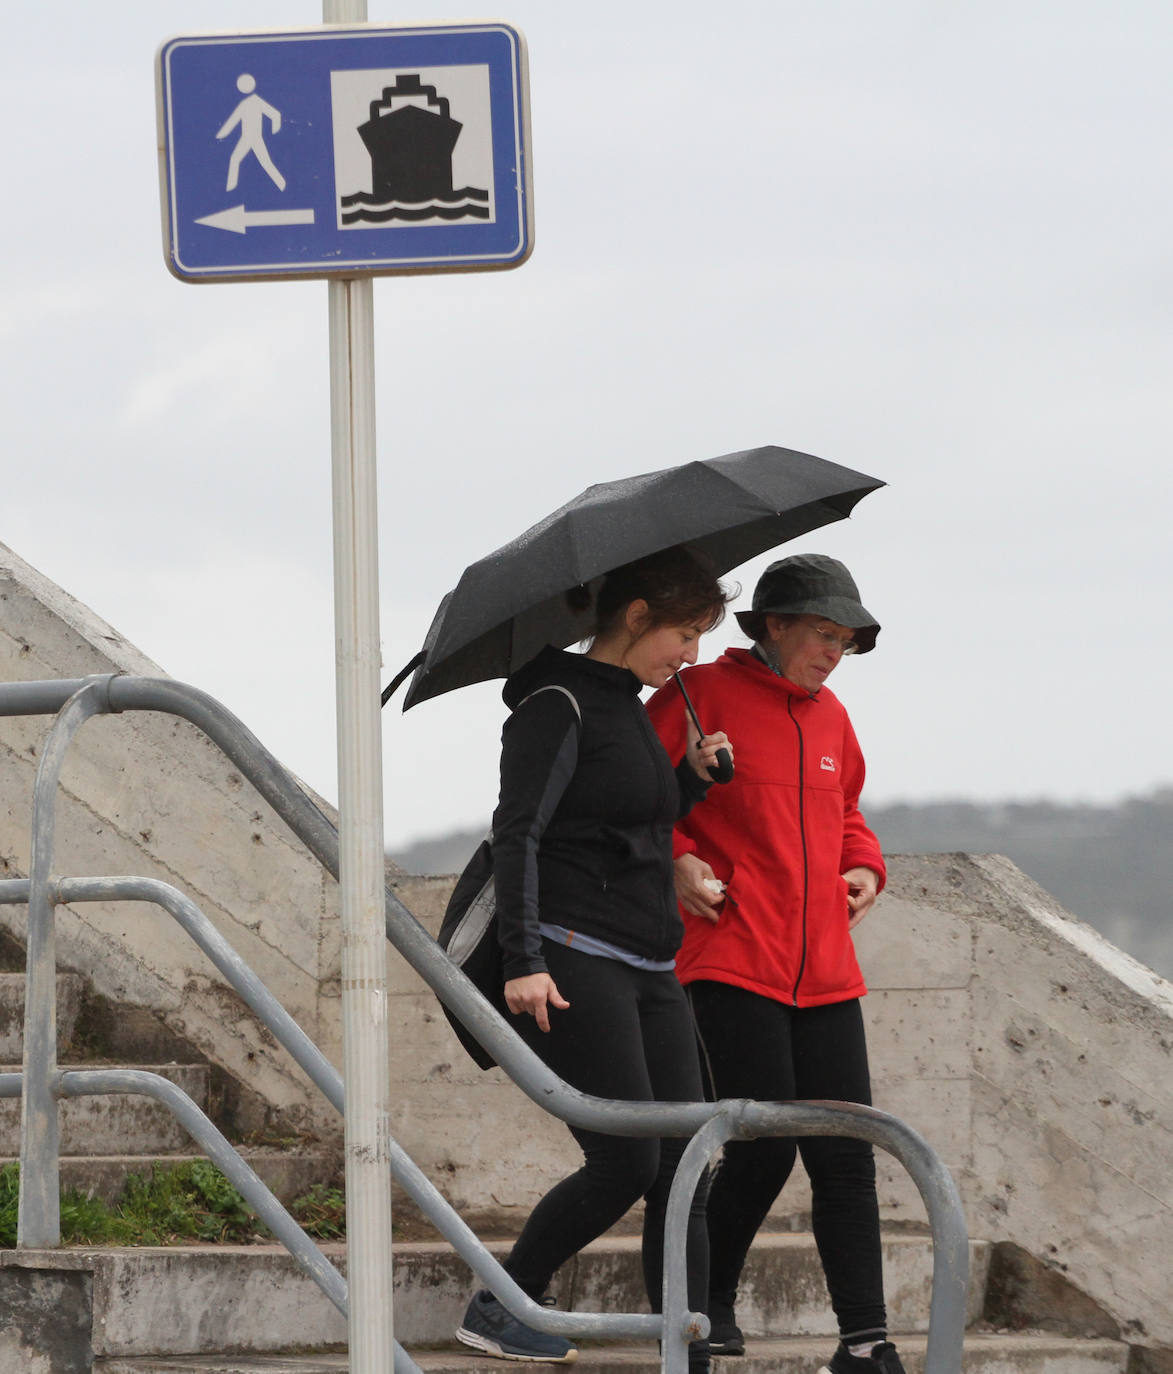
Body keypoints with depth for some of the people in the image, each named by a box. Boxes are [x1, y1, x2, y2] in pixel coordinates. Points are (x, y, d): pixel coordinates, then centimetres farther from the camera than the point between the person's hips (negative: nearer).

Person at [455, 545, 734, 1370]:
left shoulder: (629, 711, 20)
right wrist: (523, 960, -21)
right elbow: (516, 836, -14)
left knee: (682, 1171, -1)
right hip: (574, 968, -9)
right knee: (627, 1164, -12)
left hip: (648, 974, 9)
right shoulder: (559, 707, -7)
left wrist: (693, 776, 10)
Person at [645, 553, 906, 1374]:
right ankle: (711, 1301, 12)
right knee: (763, 1147, -11)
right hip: (731, 962, -6)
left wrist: (865, 868, 12)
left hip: (823, 973, 6)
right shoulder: (698, 697, -3)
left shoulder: (830, 718, 16)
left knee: (846, 1157, -1)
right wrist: (675, 860, -13)